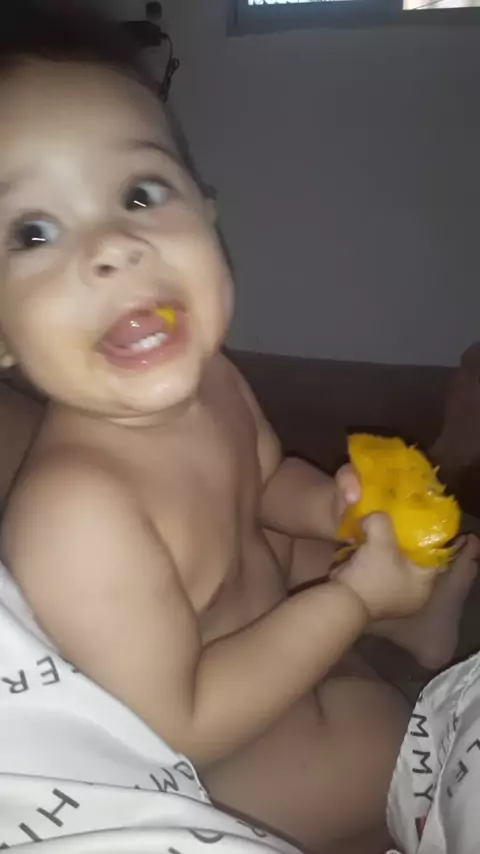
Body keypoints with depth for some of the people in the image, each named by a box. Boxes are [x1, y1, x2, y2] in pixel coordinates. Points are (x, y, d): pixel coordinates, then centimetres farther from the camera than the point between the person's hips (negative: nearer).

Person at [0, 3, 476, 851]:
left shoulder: (206, 379, -16)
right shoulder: (75, 511, -38)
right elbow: (181, 728, -28)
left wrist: (334, 505, -17)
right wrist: (355, 597, -26)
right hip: (210, 774, -6)